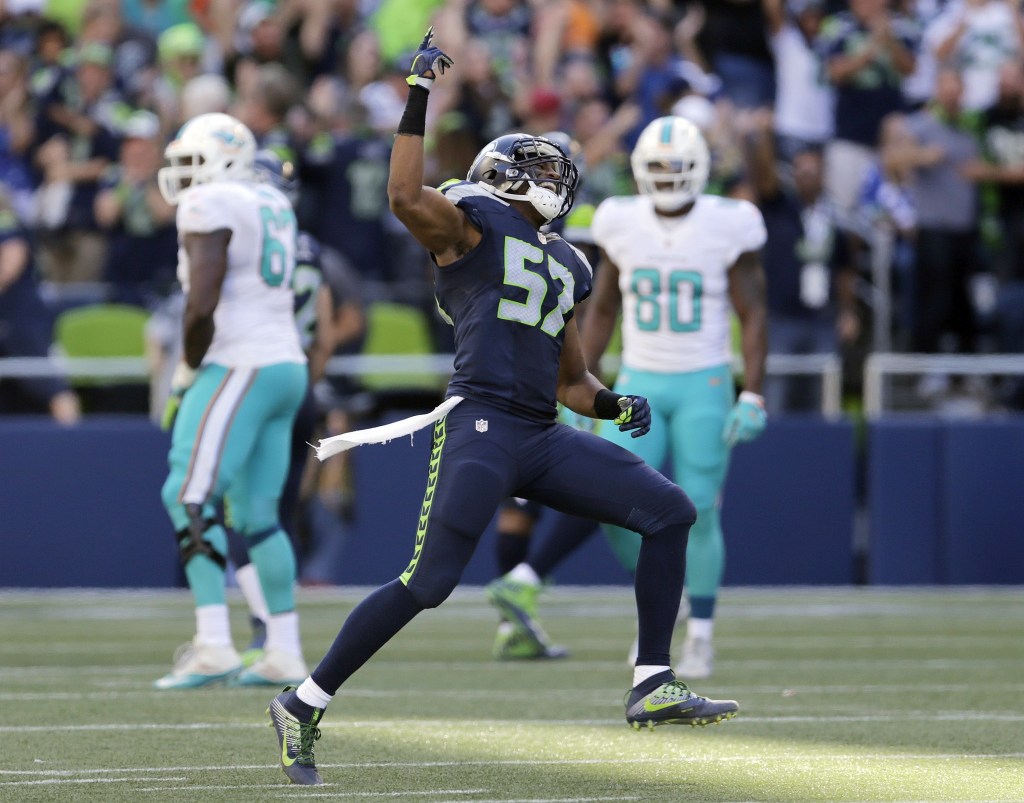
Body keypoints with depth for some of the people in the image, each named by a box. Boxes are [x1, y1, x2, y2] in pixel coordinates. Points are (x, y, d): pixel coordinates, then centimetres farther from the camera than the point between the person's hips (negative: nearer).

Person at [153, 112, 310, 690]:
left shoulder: (209, 206, -9)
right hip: (288, 363, 9)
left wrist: (187, 371, -3)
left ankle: (213, 645, -19)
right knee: (256, 511, 12)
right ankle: (285, 652, 10)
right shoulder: (272, 205, 18)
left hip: (240, 368, -9)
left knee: (191, 498, -11)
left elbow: (203, 305, -18)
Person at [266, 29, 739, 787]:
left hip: (545, 438, 8)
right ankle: (304, 704, -1)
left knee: (670, 511, 0)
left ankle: (653, 685, 0)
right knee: (428, 584, -14)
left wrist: (614, 405, 9)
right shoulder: (470, 220, 5)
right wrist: (420, 98, -16)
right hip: (482, 427, -8)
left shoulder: (566, 268, 25)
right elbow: (406, 196, -17)